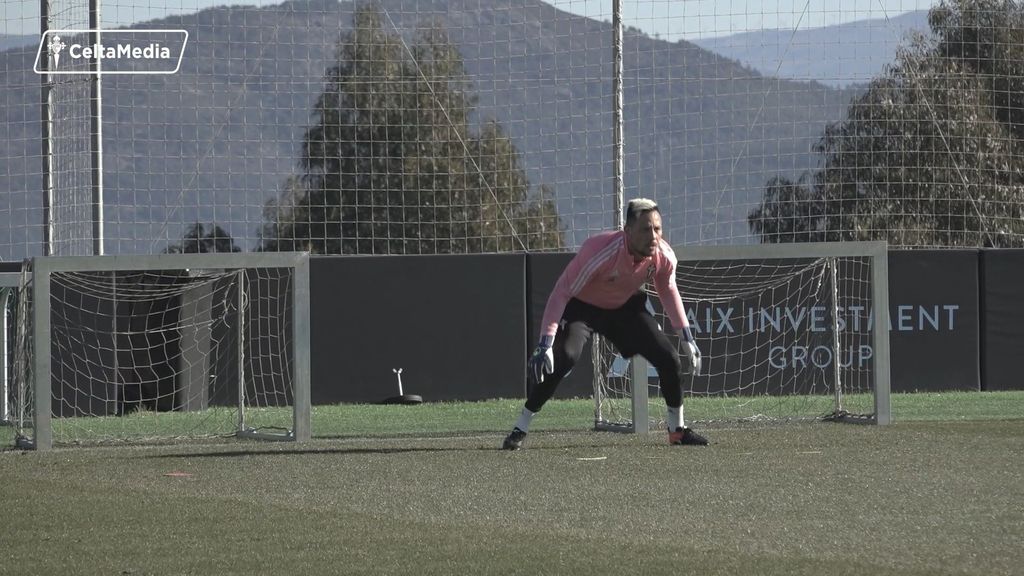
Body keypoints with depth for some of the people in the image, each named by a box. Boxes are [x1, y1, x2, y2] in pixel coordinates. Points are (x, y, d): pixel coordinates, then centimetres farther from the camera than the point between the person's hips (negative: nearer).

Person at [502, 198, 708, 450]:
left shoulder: (664, 256, -22)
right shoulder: (601, 251, -38)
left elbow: (668, 291, 1)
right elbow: (562, 292, -35)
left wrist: (686, 338, 2)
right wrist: (545, 345, -41)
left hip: (626, 307, 5)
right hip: (582, 306, -5)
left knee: (670, 359, -4)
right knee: (564, 357, -28)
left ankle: (677, 430, 19)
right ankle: (519, 431, -17)